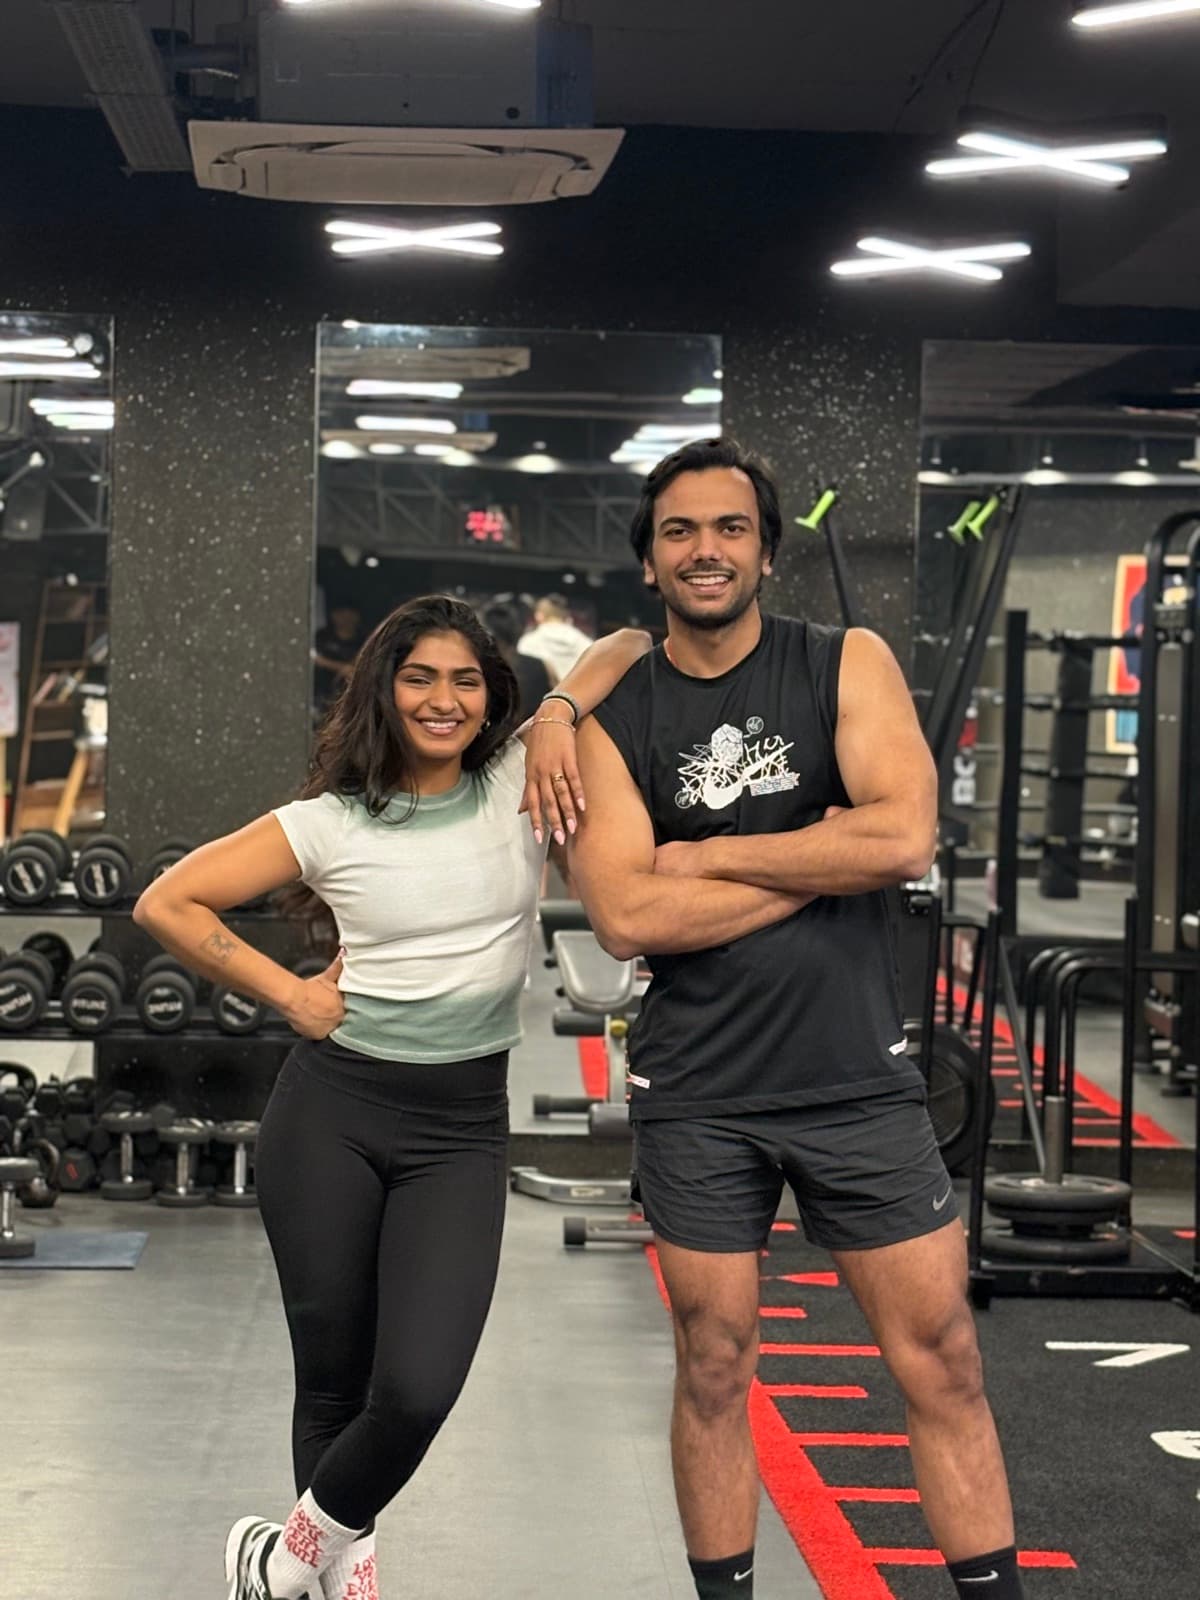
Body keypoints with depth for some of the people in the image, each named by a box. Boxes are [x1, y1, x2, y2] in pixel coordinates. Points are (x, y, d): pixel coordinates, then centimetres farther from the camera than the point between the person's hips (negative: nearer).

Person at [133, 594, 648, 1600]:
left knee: (417, 1392, -13)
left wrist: (559, 714, -14)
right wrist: (289, 994, -2)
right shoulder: (330, 822, -1)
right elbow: (168, 904, 1)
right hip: (330, 1110, 0)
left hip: (461, 1129, 0)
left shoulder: (518, 783, 0)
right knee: (333, 1380, 8)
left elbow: (631, 647, 2)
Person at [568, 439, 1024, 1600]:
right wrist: (824, 863, -13)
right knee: (714, 1372, 9)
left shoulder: (847, 666, 0)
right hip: (698, 1099, 0)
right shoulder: (613, 722, 0)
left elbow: (904, 838, -15)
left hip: (859, 1079, 0)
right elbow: (625, 917, -13)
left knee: (942, 1363, 3)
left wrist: (705, 857, -10)